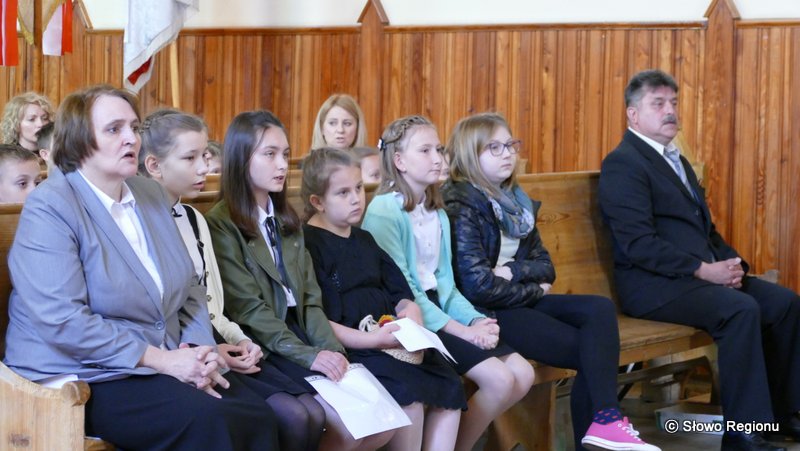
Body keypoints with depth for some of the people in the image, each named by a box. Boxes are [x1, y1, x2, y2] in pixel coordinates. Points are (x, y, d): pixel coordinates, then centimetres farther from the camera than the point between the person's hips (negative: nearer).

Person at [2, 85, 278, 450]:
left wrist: (200, 352, -6)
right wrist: (163, 360, -21)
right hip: (83, 378, -7)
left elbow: (189, 287, 15)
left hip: (163, 364, 7)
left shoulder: (151, 195, 13)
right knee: (206, 421, -29)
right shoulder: (49, 208, -10)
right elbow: (63, 320, -21)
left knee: (256, 416, -17)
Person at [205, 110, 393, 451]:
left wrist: (332, 348, -7)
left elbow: (310, 298, 11)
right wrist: (309, 355, -21)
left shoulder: (287, 220, 18)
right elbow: (248, 308, -13)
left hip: (301, 334, 7)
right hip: (263, 347, -7)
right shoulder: (221, 224, -6)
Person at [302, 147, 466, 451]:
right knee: (410, 396, -28)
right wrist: (371, 340, -20)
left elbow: (401, 295, 21)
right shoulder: (307, 243, -7)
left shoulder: (364, 240, 20)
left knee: (449, 388, -11)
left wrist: (412, 318, -3)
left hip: (390, 342, 8)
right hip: (348, 347, -8)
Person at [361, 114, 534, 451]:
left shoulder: (437, 214, 15)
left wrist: (476, 321, -7)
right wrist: (460, 330, -19)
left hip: (440, 311, 8)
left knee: (523, 374, -4)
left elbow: (445, 282, 11)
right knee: (499, 379, -19)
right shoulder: (384, 210, -11)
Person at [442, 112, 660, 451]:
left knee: (600, 309, -18)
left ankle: (604, 422, -23)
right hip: (487, 314, -7)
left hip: (520, 301, 7)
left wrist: (514, 271, -11)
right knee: (592, 351, -17)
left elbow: (546, 267, 11)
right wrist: (536, 290, -4)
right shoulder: (461, 207, -10)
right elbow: (479, 287, -18)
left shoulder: (515, 201, 15)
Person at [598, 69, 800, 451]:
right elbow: (639, 244, -19)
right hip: (652, 284, -9)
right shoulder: (622, 163, -9)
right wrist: (703, 270, -20)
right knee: (741, 309, -29)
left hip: (704, 273, 9)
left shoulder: (677, 161, 22)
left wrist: (730, 262, 2)